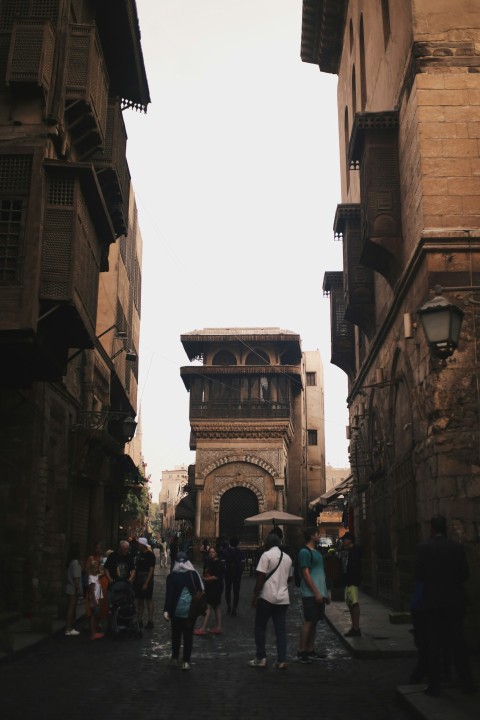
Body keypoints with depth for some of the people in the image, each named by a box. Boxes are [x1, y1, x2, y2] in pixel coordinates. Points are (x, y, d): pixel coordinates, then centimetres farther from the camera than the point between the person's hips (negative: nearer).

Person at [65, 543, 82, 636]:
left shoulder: (70, 562, 11)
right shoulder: (75, 562, -15)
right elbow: (76, 577, -18)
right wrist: (78, 588, -16)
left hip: (70, 588, 9)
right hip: (74, 589, -9)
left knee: (70, 608, 12)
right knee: (72, 608, -5)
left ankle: (69, 628, 16)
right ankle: (69, 629, -4)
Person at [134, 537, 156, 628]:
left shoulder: (150, 555, -11)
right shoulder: (139, 555, 10)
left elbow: (151, 569, -15)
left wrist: (146, 583, -20)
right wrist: (134, 580, 8)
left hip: (147, 582, -7)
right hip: (138, 581, 7)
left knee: (149, 600, -1)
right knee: (139, 600, 11)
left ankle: (150, 621, 3)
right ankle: (140, 620, 18)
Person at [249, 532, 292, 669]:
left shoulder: (266, 555, -7)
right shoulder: (287, 558, 12)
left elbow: (261, 578, -12)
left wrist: (255, 596, -8)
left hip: (267, 597, -5)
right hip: (283, 598, 5)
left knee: (260, 628, 7)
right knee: (281, 630, 7)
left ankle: (261, 658, 8)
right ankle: (282, 660, 5)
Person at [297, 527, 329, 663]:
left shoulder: (316, 552, 18)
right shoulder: (305, 552, -12)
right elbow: (306, 574, -17)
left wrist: (325, 592, 19)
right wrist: (316, 592, -19)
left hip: (319, 594, 9)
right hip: (310, 594, -9)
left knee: (314, 621, 11)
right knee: (309, 621, -7)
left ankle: (310, 650, 17)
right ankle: (301, 651, -2)